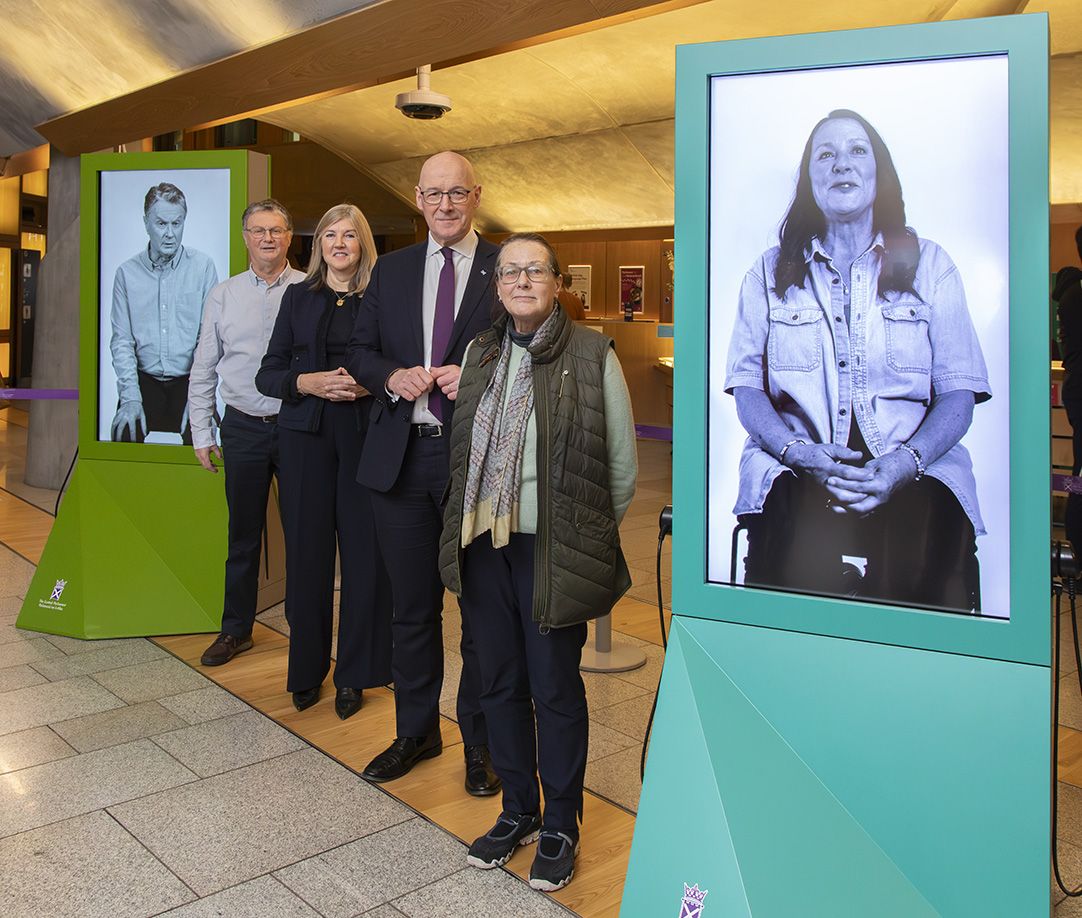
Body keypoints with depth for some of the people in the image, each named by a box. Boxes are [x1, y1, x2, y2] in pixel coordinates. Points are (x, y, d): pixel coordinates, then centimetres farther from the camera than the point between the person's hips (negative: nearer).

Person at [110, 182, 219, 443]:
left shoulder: (202, 267, 2)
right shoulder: (127, 273, 7)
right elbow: (121, 341, 4)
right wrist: (131, 397, -9)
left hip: (189, 381, -1)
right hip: (145, 380, 1)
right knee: (124, 433, -21)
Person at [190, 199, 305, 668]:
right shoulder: (223, 295, 8)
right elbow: (203, 370, 10)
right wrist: (201, 434, 7)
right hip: (244, 426, 2)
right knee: (243, 534, 10)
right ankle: (236, 629, 24)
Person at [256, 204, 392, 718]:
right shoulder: (299, 298, 11)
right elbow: (268, 373, 8)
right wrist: (307, 382, -10)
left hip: (365, 435, -1)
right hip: (306, 434, 1)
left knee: (364, 551, -2)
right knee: (307, 550, 3)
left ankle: (354, 674, 12)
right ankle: (307, 670, 18)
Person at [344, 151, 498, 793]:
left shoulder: (508, 269, 1)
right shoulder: (390, 270, 12)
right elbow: (361, 352, 13)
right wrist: (393, 376, -8)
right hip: (402, 456, 3)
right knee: (412, 604, 14)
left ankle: (482, 740, 24)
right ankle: (416, 731, 31)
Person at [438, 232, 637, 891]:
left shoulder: (593, 356, -5)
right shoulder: (481, 352, 10)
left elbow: (622, 462, 0)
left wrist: (593, 535, 5)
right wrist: (473, 519, 12)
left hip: (554, 549, -4)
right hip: (484, 542, 5)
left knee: (556, 688, 5)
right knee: (501, 682, 14)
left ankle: (561, 826, 25)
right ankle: (517, 811, 33)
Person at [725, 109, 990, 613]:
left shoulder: (930, 264, 15)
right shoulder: (770, 272, 16)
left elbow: (959, 390, 7)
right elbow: (746, 388, 8)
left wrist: (904, 463, -14)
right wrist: (800, 453, -13)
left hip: (913, 471, 1)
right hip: (795, 468, 0)